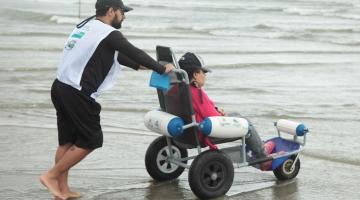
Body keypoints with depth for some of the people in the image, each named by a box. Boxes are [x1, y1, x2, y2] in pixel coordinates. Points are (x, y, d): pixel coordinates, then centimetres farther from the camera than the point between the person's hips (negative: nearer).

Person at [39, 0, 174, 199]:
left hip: (61, 88, 9)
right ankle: (51, 176, 2)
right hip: (78, 95, -9)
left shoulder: (86, 26, 18)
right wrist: (162, 69, 9)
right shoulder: (109, 34, -10)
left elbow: (115, 55, 27)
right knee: (91, 140, 2)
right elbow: (135, 53, -4)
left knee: (67, 141, 15)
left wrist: (138, 65, 33)